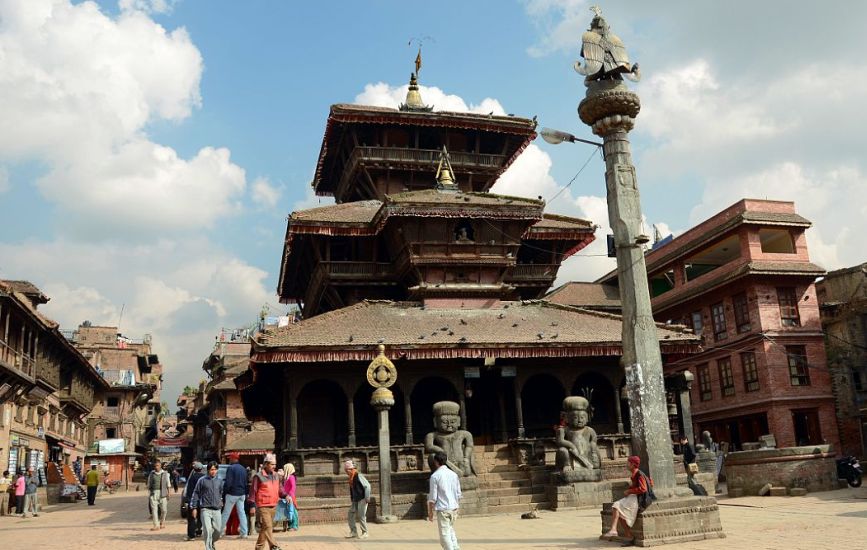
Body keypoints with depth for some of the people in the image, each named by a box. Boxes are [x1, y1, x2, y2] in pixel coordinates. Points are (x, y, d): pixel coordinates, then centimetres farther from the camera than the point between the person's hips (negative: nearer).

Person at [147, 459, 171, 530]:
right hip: (154, 493, 0)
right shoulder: (151, 474, 7)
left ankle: (162, 522, 29)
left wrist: (168, 493, 2)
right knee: (154, 508, -7)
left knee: (163, 509, 3)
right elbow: (149, 485, 12)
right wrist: (149, 493, 5)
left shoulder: (165, 473, 5)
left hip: (162, 493, 0)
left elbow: (168, 484, 8)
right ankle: (156, 525, -4)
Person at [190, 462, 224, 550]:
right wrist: (194, 507, 1)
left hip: (217, 510, 3)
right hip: (206, 509, -3)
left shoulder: (220, 481, 10)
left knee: (218, 530, 2)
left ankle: (211, 542, 30)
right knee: (207, 530, -13)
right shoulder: (202, 480, 1)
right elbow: (195, 494, 3)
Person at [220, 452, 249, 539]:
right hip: (242, 494, 6)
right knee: (241, 512, 6)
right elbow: (246, 483, 14)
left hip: (232, 494, -6)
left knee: (226, 513, 4)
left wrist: (224, 492, -8)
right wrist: (245, 494, 18)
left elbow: (227, 483, -17)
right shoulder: (243, 469, 10)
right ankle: (244, 532, 3)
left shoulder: (231, 468, -12)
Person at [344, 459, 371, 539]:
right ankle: (353, 532, 12)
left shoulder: (358, 475, -16)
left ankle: (364, 533, 8)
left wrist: (367, 498, -18)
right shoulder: (351, 477, 10)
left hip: (362, 499, -9)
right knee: (350, 515, 5)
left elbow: (367, 486, -18)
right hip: (355, 500, 9)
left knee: (361, 516, -5)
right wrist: (351, 499, 18)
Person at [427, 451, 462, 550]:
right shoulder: (454, 474, 7)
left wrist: (430, 512, 1)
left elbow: (433, 497, -9)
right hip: (453, 508, 6)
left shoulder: (435, 476, -9)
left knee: (445, 534, -1)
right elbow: (458, 494, 11)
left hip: (442, 509, -6)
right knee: (451, 531, 20)